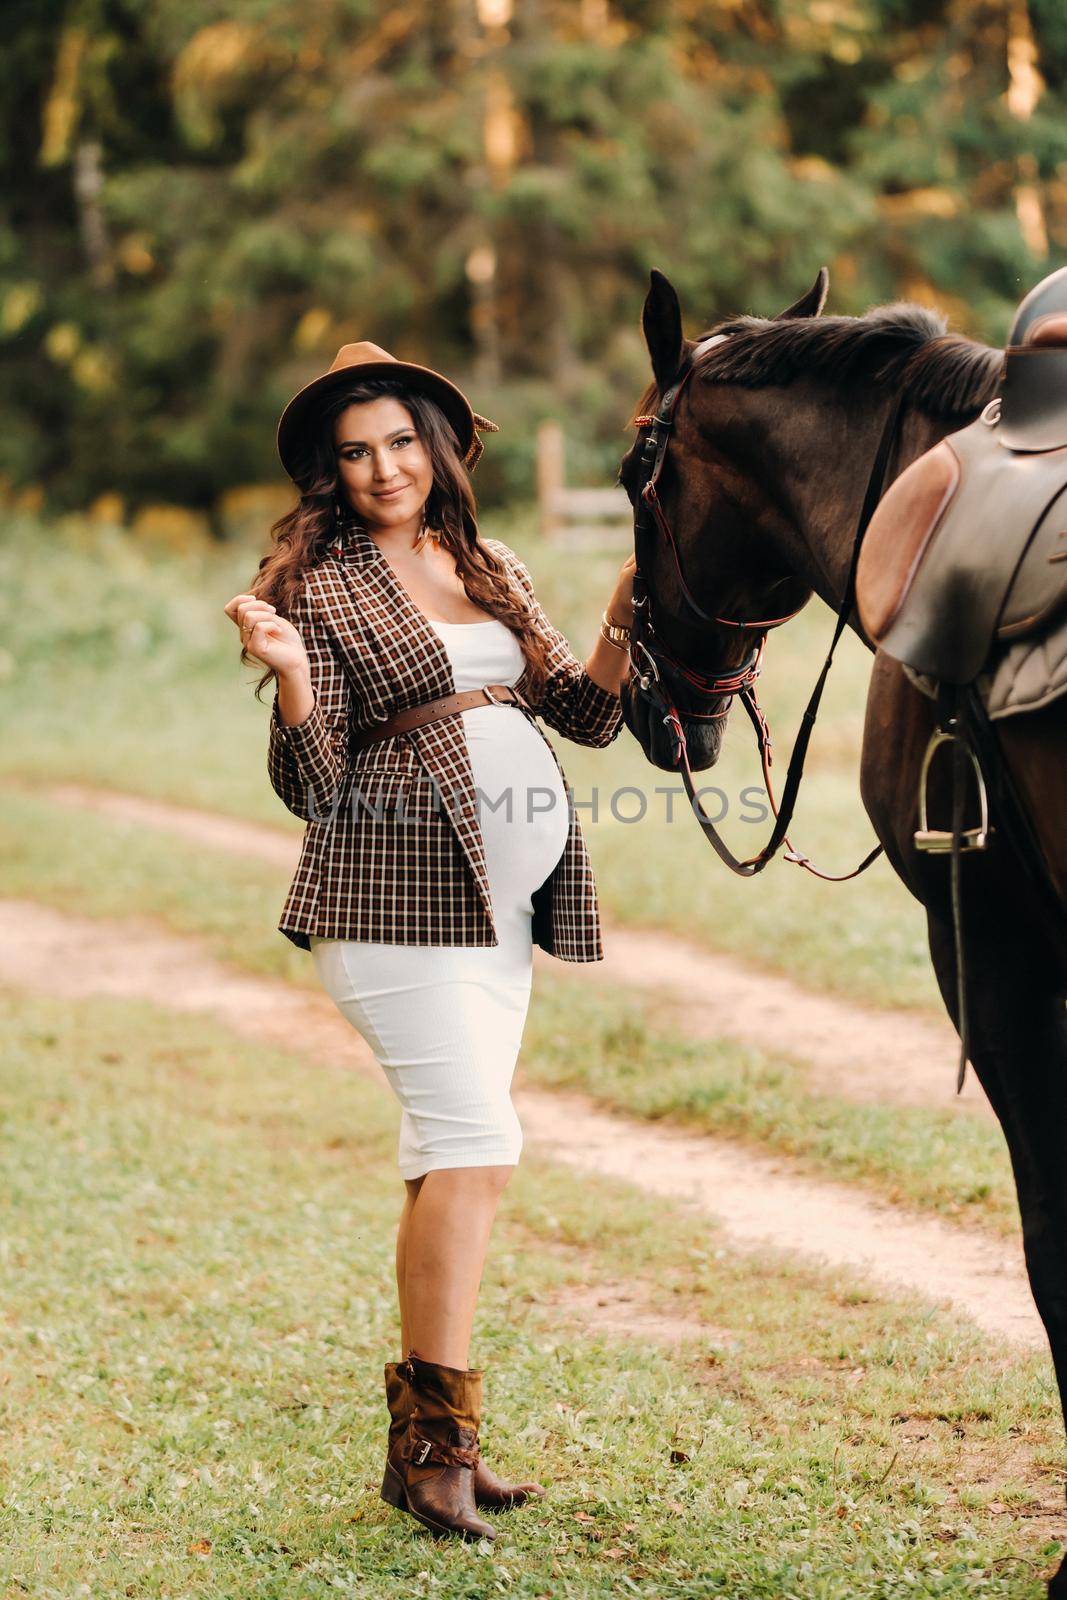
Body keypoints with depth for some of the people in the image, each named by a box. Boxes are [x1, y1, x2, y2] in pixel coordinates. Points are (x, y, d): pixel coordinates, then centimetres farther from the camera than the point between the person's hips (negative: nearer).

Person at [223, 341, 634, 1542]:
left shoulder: (498, 575, 16)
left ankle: (423, 1436, 16)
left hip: (505, 901, 7)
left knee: (451, 1151, 10)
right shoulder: (320, 588, -3)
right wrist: (291, 678, -27)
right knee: (475, 1139, -15)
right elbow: (312, 786, -9)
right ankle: (435, 1435, -10)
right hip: (398, 892, -7)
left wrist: (618, 631, -2)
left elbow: (585, 716, 15)